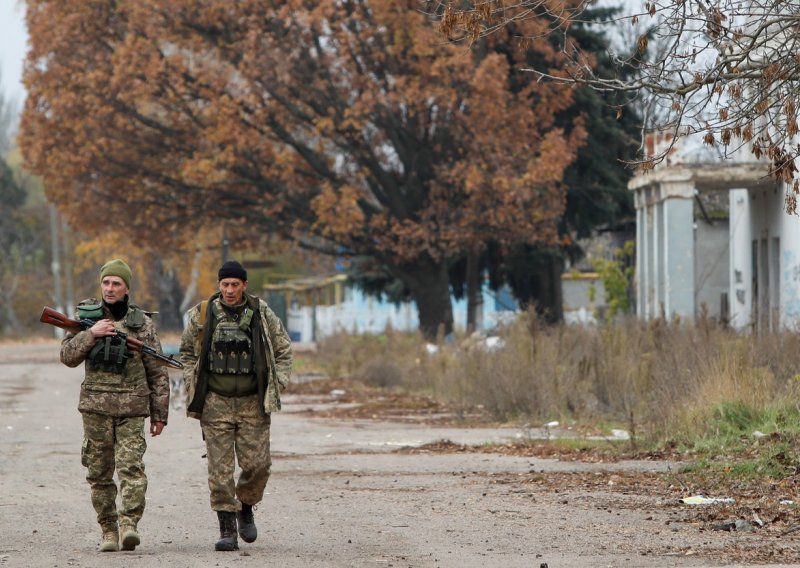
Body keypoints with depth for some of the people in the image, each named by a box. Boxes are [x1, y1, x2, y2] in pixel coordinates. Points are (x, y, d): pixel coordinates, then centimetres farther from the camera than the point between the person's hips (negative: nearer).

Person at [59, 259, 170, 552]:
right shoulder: (87, 316, 8)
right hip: (95, 407, 2)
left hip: (132, 409, -2)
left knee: (131, 467, -16)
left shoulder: (142, 323, 4)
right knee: (99, 473, 5)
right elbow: (68, 357, 2)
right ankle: (108, 530, 12)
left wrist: (159, 414, 5)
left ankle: (129, 525, -22)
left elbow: (157, 373, 7)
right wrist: (91, 334, -13)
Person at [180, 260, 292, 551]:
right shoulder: (202, 315, 1)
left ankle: (245, 507, 26)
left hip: (253, 403, 0)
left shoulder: (261, 314, 1)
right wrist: (191, 384, 6)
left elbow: (283, 350, 12)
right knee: (220, 468, -5)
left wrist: (277, 385, 3)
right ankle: (227, 528, 0)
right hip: (215, 403, 0)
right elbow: (187, 351, 16)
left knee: (257, 464, -3)